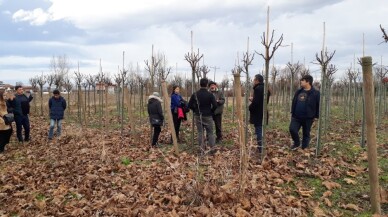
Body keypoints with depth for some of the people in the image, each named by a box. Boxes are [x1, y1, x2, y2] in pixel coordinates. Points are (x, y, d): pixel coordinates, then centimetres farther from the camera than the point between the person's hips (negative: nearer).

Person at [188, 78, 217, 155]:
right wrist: (211, 111, 6)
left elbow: (190, 105, -2)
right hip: (208, 116, -2)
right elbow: (215, 105, -12)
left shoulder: (195, 94, -3)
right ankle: (212, 148, 7)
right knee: (210, 132, 7)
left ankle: (202, 149, 8)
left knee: (200, 132, 7)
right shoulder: (210, 94, -10)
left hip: (198, 116, 2)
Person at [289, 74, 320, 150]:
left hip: (308, 118, -4)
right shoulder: (298, 92, 8)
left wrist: (316, 116, -4)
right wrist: (292, 113, 13)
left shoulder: (315, 93, -7)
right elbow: (294, 103, 16)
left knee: (306, 134, 7)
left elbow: (319, 105, -3)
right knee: (292, 129, -10)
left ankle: (304, 148, 23)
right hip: (296, 117, 4)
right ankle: (297, 143, 16)